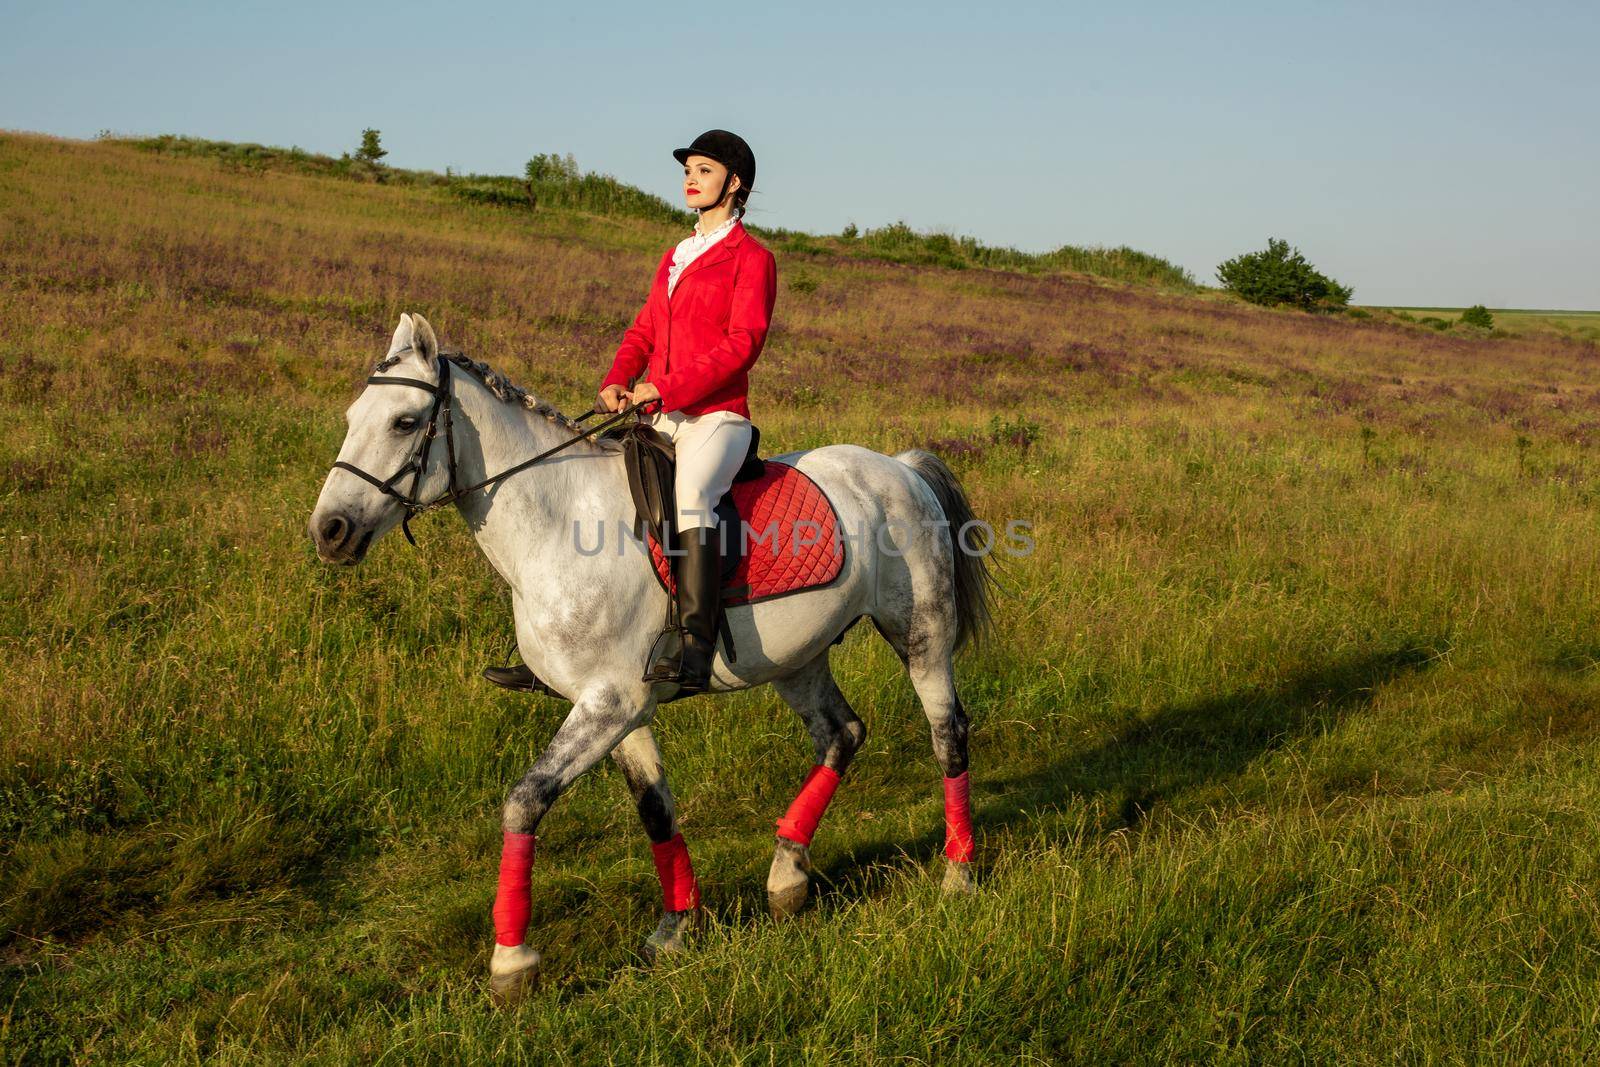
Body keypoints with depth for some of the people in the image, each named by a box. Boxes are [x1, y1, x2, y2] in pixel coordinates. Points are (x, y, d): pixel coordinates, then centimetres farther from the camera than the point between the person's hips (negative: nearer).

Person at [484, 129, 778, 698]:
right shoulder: (674, 258, 23)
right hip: (661, 419, 8)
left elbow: (741, 342, -12)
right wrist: (617, 383, -2)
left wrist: (663, 388, -18)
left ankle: (693, 648, -43)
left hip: (716, 418, -8)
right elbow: (643, 332, 20)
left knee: (689, 492, -38)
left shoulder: (752, 259, 0)